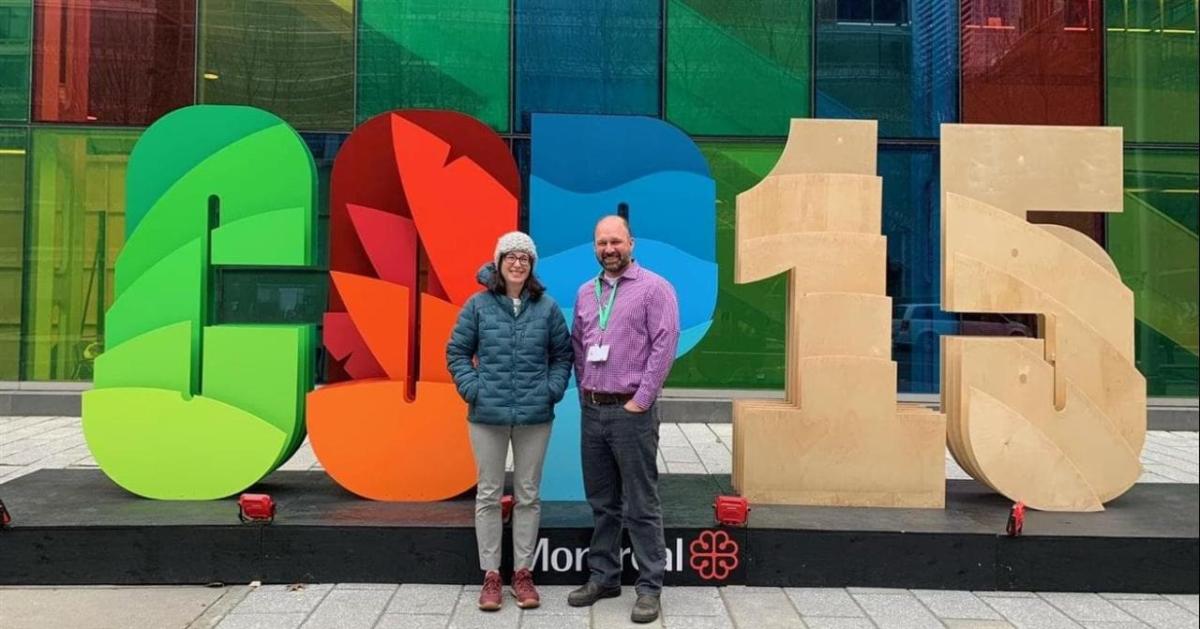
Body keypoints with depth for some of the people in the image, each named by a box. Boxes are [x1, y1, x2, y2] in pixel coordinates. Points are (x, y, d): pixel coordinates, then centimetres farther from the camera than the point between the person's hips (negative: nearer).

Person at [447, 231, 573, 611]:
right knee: (489, 494, 7)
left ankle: (523, 573, 22)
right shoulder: (478, 304, -2)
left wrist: (552, 389, -4)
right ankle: (491, 576, 19)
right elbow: (457, 351, 4)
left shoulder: (547, 307, 1)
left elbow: (562, 354, 8)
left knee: (528, 494, 9)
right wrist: (472, 388, -7)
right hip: (487, 414, -1)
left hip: (534, 416, 1)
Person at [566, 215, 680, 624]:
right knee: (602, 502, 15)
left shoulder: (653, 288, -5)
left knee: (640, 505, -1)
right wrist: (584, 391, 9)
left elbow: (665, 345, -12)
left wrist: (641, 399, -14)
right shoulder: (585, 292, 14)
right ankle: (603, 576, 26)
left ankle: (649, 588, 8)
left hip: (631, 411, -6)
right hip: (592, 410, 6)